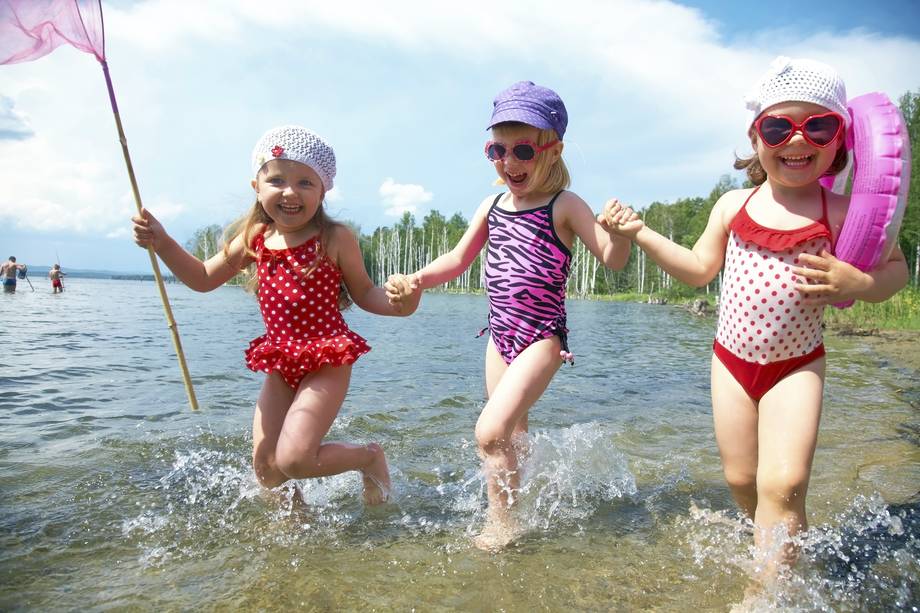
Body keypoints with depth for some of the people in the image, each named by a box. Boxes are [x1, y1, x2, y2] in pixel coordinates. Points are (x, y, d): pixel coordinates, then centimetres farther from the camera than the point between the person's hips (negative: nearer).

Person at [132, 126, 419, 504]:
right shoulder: (254, 238, 3)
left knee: (292, 459, -14)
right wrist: (162, 243, 2)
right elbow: (204, 279, 14)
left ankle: (370, 457, 12)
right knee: (265, 469, 10)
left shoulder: (336, 239, -10)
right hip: (279, 364, 6)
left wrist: (397, 304, -22)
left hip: (327, 362, -5)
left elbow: (364, 293, -1)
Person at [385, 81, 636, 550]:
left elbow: (612, 259, -13)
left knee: (490, 432, -17)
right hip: (501, 335, 6)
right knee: (512, 435, 20)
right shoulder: (492, 207, 8)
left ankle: (500, 523, 4)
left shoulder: (564, 206, -9)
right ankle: (510, 517, 41)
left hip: (542, 337, -6)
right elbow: (458, 260, 15)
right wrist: (415, 280, 0)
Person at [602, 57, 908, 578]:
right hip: (732, 360, 3)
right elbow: (701, 269, 9)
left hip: (797, 364, -3)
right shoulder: (734, 205, 0)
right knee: (741, 480, 12)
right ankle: (782, 540, 41)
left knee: (783, 483, -15)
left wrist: (860, 284, -21)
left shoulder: (842, 214, -7)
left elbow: (896, 267, 2)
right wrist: (640, 232, 1)